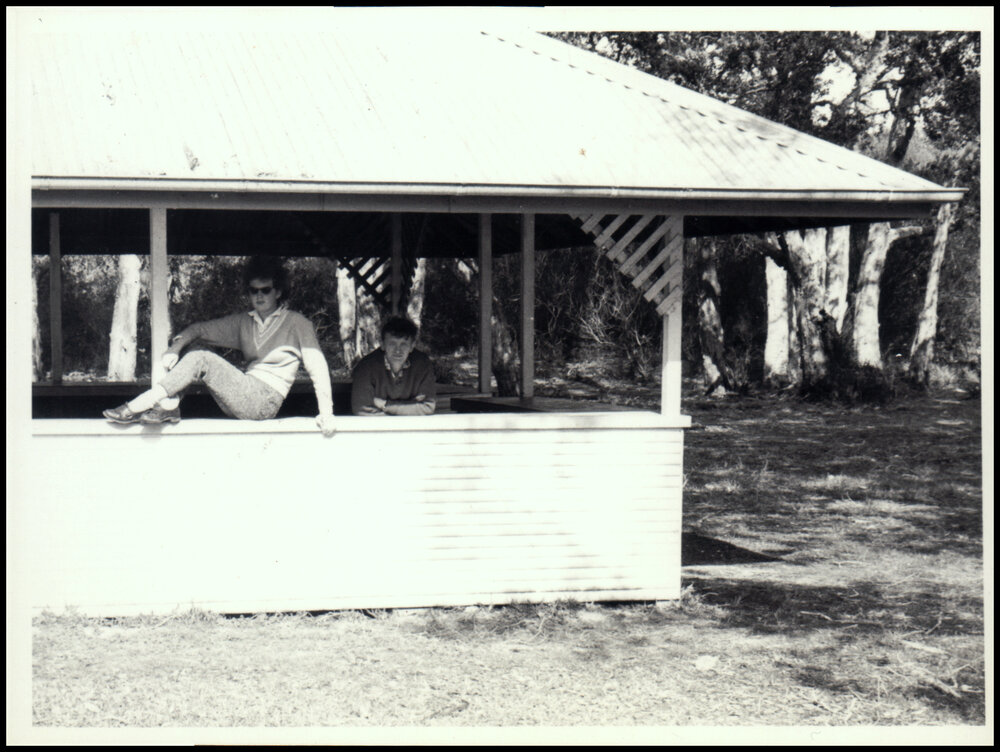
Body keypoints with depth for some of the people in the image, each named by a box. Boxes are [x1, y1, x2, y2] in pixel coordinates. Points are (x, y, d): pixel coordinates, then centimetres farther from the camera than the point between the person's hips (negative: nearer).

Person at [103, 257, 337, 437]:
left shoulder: (296, 324, 2)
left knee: (201, 360, -21)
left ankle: (137, 407, -23)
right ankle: (168, 406, -21)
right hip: (245, 398, 7)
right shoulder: (243, 322, 18)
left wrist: (326, 412, -14)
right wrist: (175, 348, -6)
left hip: (266, 402, -7)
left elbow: (316, 366, -5)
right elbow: (199, 329, 15)